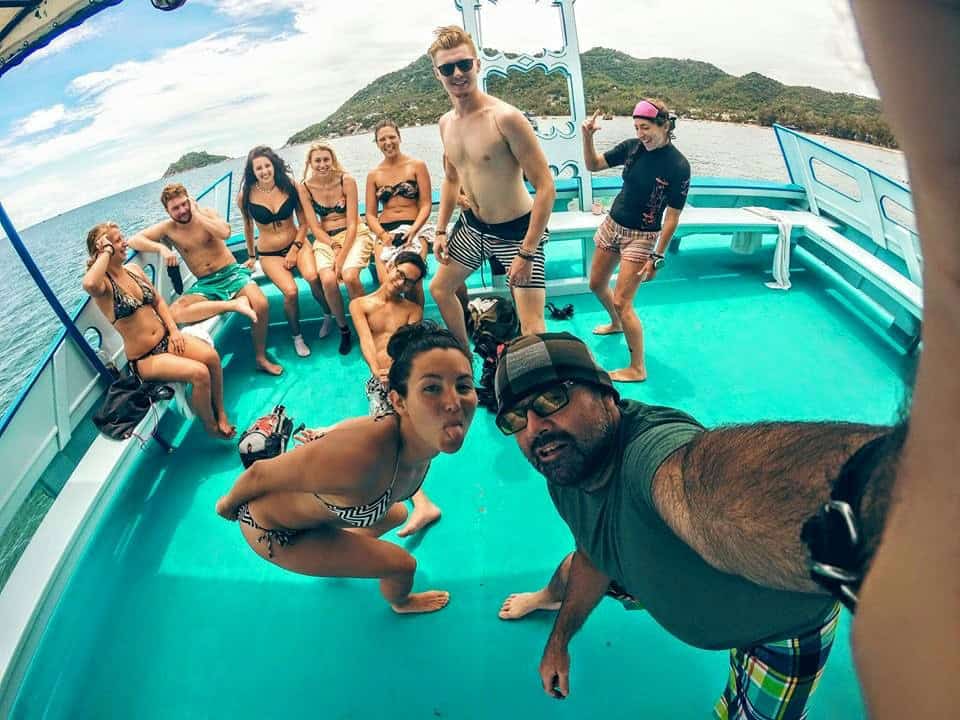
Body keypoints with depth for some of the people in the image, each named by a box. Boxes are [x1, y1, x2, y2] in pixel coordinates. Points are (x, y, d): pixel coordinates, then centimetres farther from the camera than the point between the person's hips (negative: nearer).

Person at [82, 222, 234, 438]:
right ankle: (211, 427, -6)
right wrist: (106, 252, -23)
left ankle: (221, 413, -5)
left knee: (211, 356, -24)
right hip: (143, 359, -6)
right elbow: (89, 284, -37)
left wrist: (174, 330, 1)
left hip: (166, 339, 6)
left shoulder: (133, 269, 10)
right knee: (199, 373, -28)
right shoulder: (103, 284, -12)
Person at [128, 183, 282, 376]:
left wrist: (197, 214, -11)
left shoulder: (206, 212, 2)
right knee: (174, 313, -29)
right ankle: (233, 304, -29)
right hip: (205, 284, 1)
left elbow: (225, 233, -17)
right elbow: (134, 240, -2)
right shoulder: (167, 228, 4)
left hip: (232, 273, -1)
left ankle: (261, 357, -11)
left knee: (261, 305, -31)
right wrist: (161, 248, -18)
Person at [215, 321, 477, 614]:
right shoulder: (359, 457, -46)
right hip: (273, 531, -6)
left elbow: (363, 424, -1)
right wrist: (228, 505, -6)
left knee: (397, 514, 29)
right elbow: (259, 474, -28)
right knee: (402, 564, 3)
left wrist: (328, 434, 18)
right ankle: (401, 602, 42)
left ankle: (338, 555, 61)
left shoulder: (429, 433, -23)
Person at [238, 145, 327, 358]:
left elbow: (304, 223, -1)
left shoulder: (290, 186, -6)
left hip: (297, 243, 1)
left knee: (312, 277, -31)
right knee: (290, 291, -26)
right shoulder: (246, 195, -7)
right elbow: (248, 226, 10)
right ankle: (297, 336, -1)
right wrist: (251, 255, 20)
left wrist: (295, 249, -11)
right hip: (269, 254, 0)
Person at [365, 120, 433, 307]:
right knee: (386, 281, -27)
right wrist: (382, 234, -9)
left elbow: (426, 205, 2)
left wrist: (413, 231, -14)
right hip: (385, 232, 2)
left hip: (414, 229, -2)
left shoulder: (417, 166, 8)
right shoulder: (373, 175, 16)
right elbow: (370, 214, 12)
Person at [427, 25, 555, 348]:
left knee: (532, 329, -14)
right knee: (440, 288, 21)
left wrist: (526, 253, -26)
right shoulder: (446, 123, 1)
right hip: (472, 225, 8)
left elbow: (546, 187, -24)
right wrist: (441, 230, 13)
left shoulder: (505, 117, -23)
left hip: (517, 231, -7)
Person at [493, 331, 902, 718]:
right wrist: (559, 640, 11)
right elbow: (593, 553, 3)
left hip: (785, 616, -6)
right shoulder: (562, 476, -17)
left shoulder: (651, 446, -47)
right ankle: (551, 598, 60)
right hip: (666, 573, 7)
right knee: (577, 568, 24)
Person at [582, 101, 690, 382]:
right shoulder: (632, 147, -4)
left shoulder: (678, 166, -18)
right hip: (611, 225, 7)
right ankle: (616, 323, 51)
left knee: (622, 302, -10)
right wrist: (588, 137, -13)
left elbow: (672, 218, -15)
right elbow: (593, 165, 5)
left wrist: (657, 258, -15)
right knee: (596, 284, 20)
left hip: (641, 237, -6)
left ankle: (637, 369, 5)